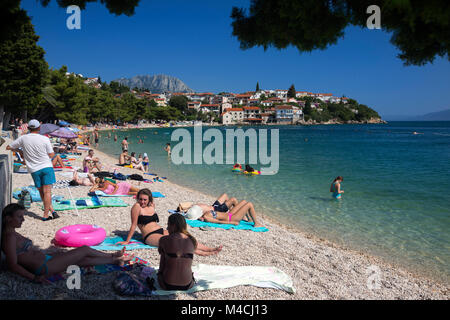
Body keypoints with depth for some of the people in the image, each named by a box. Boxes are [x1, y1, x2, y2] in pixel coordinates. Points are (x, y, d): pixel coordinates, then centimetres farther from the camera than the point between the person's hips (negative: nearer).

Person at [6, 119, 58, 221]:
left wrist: (19, 150, 28)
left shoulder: (23, 138, 1)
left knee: (41, 191, 14)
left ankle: (52, 210, 11)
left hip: (34, 170, 2)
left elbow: (8, 147, 13)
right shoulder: (45, 139, -6)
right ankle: (45, 215, -3)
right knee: (47, 191, -2)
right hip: (46, 167, -2)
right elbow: (51, 155, -1)